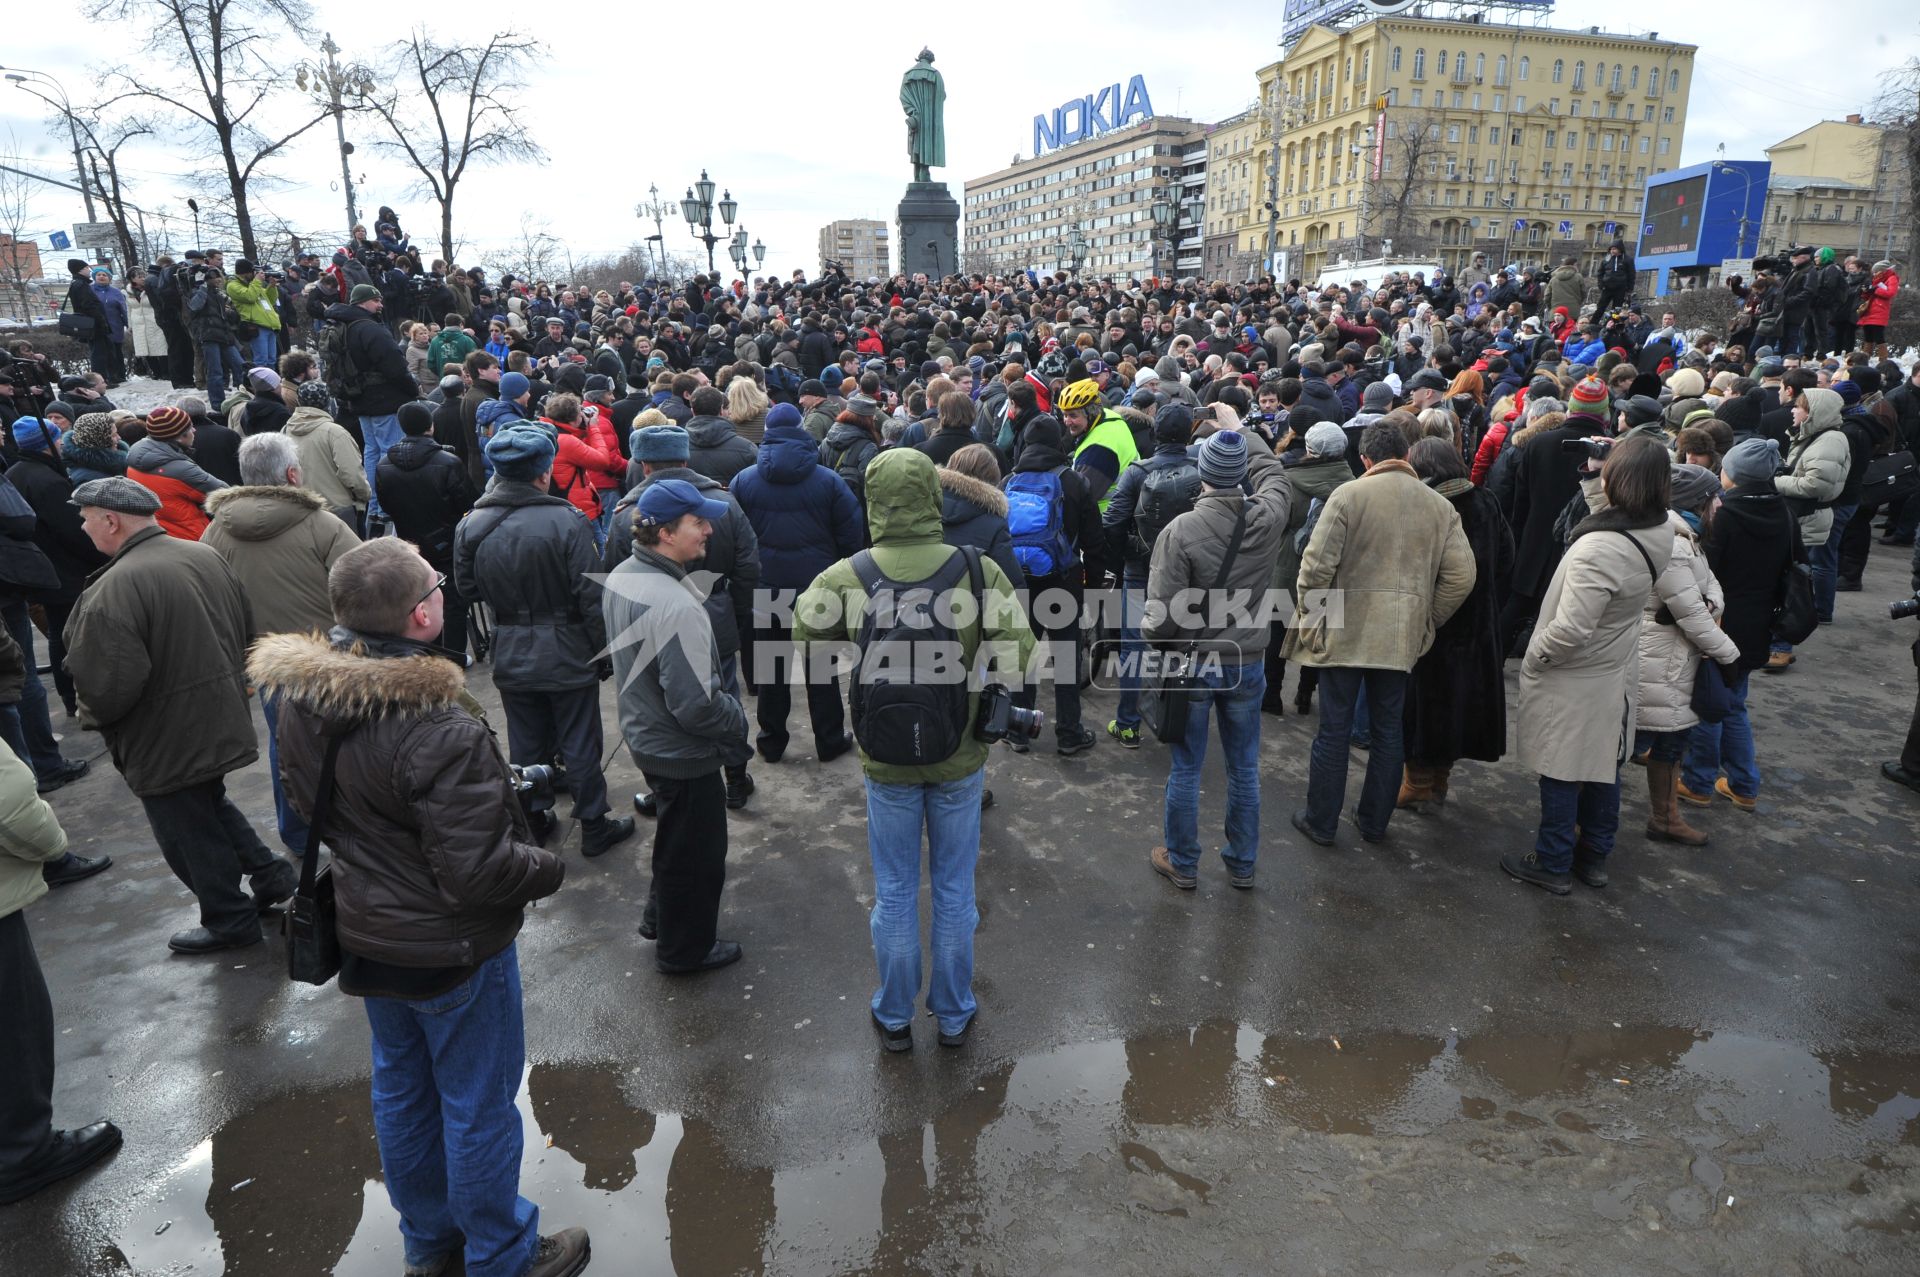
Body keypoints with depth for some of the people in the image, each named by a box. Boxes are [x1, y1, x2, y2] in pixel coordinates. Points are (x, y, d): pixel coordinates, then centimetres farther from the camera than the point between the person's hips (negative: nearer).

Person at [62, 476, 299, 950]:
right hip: (220, 722, 8)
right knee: (209, 804, 28)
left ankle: (230, 920, 24)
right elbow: (246, 629, 9)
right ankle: (270, 875, 30)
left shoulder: (115, 587, -26)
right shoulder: (207, 555, 0)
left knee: (186, 831, 11)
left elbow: (110, 685, -26)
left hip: (166, 742, -8)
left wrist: (93, 714, -4)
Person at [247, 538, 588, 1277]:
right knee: (478, 1105, 12)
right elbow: (478, 871, -30)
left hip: (366, 936, 8)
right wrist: (550, 867, -12)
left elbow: (312, 808, 8)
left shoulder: (301, 702, -8)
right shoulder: (437, 730, -33)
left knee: (401, 1090, 24)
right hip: (451, 950, -7)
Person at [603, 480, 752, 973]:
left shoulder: (621, 577, -3)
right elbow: (695, 706, -33)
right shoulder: (677, 607, -34)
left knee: (675, 836, 30)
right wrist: (737, 717, -14)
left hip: (644, 734, 9)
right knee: (695, 852, 14)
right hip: (684, 753, -9)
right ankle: (685, 948, 34)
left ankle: (660, 916, 50)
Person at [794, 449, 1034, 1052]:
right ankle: (954, 1016, 34)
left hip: (886, 764, 0)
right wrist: (989, 715, 4)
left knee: (894, 893, 17)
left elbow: (803, 642, -1)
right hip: (961, 759, 0)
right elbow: (1019, 655, -13)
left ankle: (894, 1018, 34)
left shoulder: (843, 580, -16)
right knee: (955, 889, 17)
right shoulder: (980, 572, -16)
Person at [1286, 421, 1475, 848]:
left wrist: (1307, 613, -1)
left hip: (1343, 631, -3)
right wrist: (1426, 619, 13)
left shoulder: (1348, 495, -9)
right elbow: (1461, 576, 2)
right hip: (1403, 637, 4)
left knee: (1334, 729, 6)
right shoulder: (1440, 505, 4)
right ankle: (1374, 821, 27)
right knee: (1389, 728, 16)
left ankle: (1320, 821, 17)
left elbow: (1317, 563, -15)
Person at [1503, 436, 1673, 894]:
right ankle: (1594, 857, 34)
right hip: (1616, 674, 8)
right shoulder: (1658, 535, -7)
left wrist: (1534, 657, -12)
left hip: (1573, 683, -8)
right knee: (1604, 770, 19)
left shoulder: (1598, 550, -32)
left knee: (1561, 774, 6)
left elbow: (1570, 630, -31)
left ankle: (1552, 865, 20)